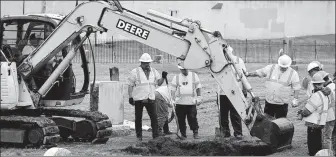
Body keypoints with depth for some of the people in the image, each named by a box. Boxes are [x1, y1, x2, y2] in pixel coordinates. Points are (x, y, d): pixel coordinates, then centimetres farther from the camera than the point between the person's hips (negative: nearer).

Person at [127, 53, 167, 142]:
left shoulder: (154, 72, 12)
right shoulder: (135, 72, -1)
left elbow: (159, 83, 11)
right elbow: (130, 85, -1)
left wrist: (163, 77, -8)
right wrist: (130, 97, -7)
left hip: (150, 99, 3)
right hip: (138, 99, -3)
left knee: (154, 117, -3)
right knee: (138, 118, 4)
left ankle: (155, 135, 0)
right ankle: (139, 136, 13)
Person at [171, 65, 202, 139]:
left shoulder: (194, 76, 7)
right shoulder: (176, 77, 7)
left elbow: (198, 87, 10)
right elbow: (173, 89, 9)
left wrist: (199, 97, 3)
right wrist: (173, 99, 0)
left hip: (191, 102, -1)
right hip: (180, 102, 1)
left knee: (192, 118, -7)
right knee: (181, 119, 3)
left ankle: (195, 133, 2)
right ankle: (183, 134, 12)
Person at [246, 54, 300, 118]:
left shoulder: (293, 73, -4)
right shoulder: (271, 68, 0)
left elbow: (296, 88, -1)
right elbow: (258, 72, 6)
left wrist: (295, 99, -8)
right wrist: (248, 74, -2)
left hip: (282, 104, -2)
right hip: (269, 102, 2)